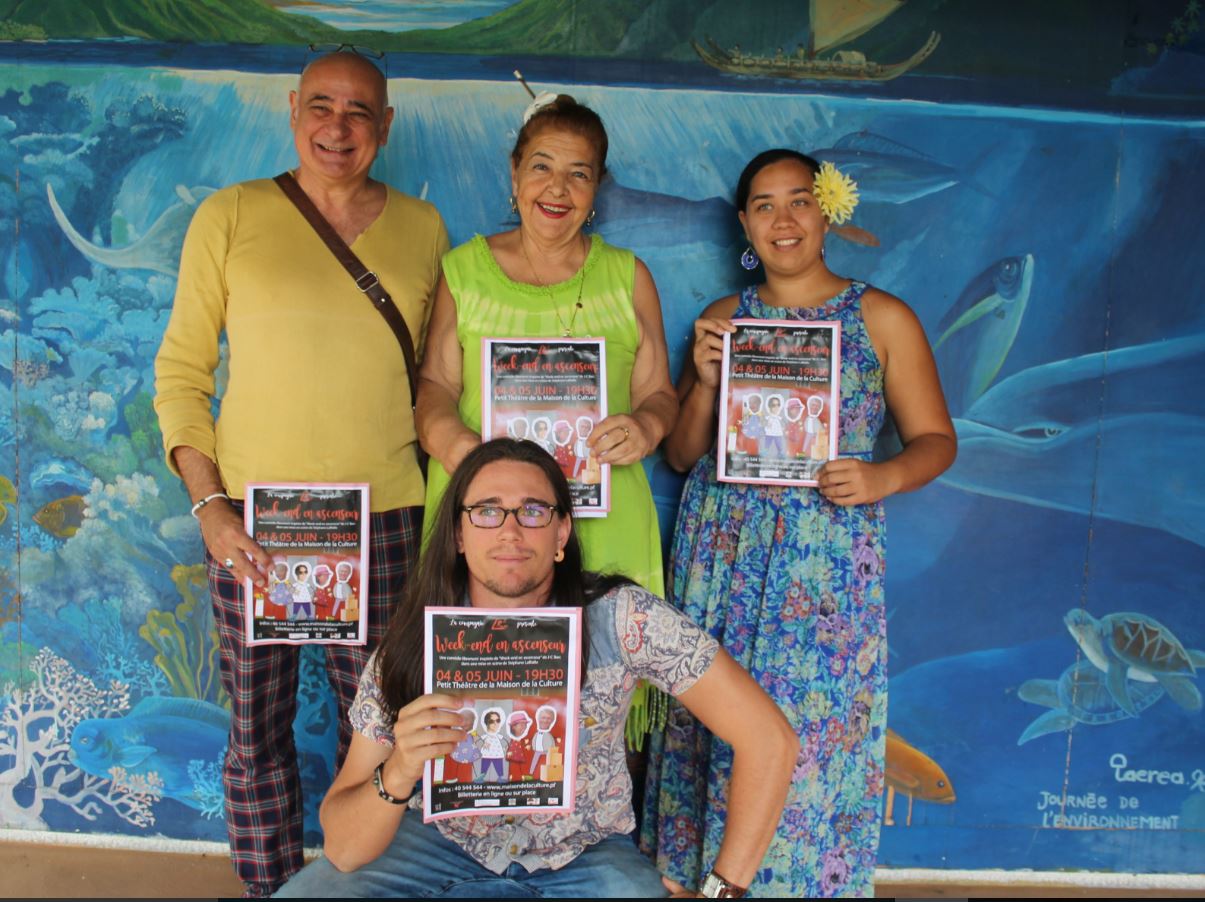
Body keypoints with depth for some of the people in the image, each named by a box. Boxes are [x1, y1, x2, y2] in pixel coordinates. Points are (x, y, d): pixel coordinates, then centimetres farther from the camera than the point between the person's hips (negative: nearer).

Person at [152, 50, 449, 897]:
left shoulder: (422, 227, 6)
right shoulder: (232, 214, 1)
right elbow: (180, 372, 3)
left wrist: (446, 495, 5)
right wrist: (210, 506, -7)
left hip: (384, 517, 1)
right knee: (257, 728, 8)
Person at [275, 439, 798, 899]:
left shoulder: (621, 619, -22)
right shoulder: (412, 649, -16)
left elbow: (769, 740, -19)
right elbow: (343, 849, -17)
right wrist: (397, 775, -37)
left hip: (584, 857, -1)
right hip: (447, 843, 2)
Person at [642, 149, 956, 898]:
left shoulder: (881, 318, 3)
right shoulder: (723, 320, 10)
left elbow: (936, 440, 3)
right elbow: (681, 455, 11)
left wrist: (882, 478, -16)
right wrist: (707, 381, -7)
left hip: (828, 557, -2)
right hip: (722, 552, 3)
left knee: (811, 727, -1)